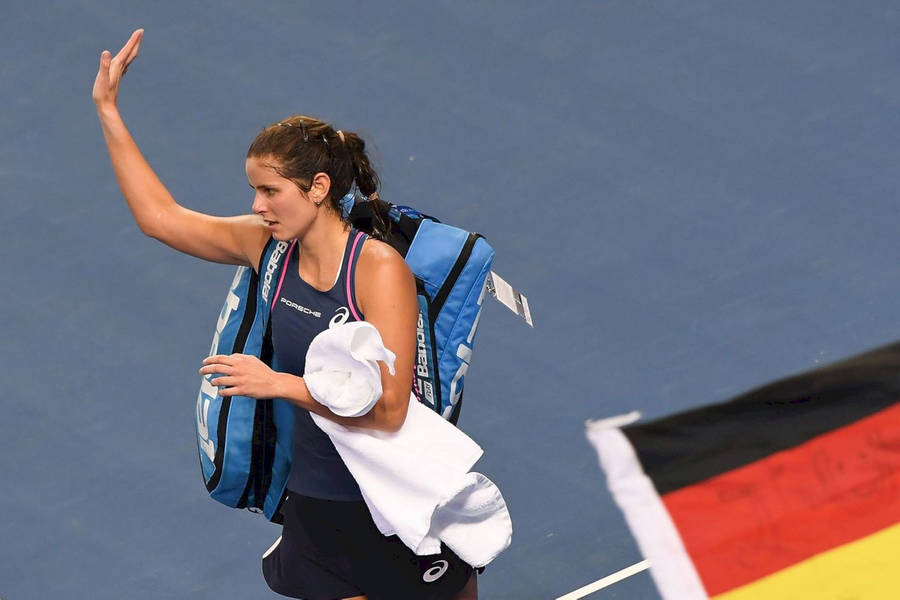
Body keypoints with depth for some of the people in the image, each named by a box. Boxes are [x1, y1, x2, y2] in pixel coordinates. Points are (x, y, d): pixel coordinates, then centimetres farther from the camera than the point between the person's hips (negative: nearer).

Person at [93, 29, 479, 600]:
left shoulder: (379, 267, -19)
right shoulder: (268, 247, -2)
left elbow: (388, 409, -25)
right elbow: (159, 214, 10)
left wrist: (277, 383, -27)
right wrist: (108, 111, 10)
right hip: (315, 504, 5)